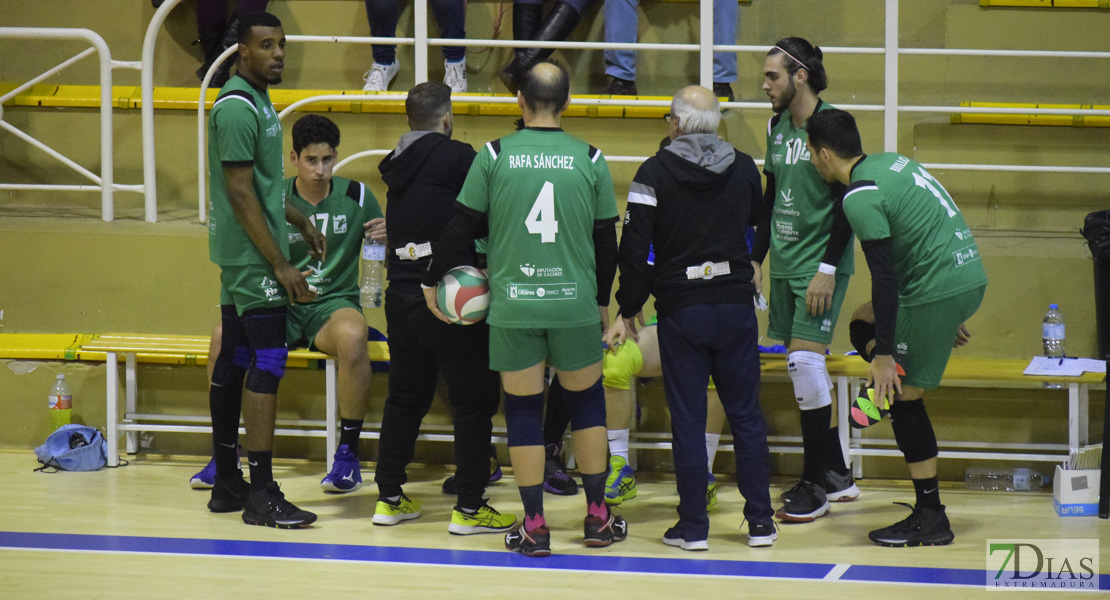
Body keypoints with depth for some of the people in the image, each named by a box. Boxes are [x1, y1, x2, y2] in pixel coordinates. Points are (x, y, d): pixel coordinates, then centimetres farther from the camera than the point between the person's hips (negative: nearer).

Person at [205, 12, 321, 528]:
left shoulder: (256, 102, 15)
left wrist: (300, 222, 27)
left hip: (241, 259, 10)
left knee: (233, 362, 12)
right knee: (268, 362, -11)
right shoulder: (237, 108, -16)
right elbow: (241, 194, -20)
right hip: (253, 257, -10)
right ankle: (261, 495, -12)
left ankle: (226, 484, 17)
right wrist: (281, 265, -20)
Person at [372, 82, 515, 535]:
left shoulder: (397, 166, 12)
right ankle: (469, 509, 1)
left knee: (406, 397, 17)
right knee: (475, 400, 1)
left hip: (400, 294, 7)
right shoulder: (455, 156, -10)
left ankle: (389, 498, 21)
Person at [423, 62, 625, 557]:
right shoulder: (590, 159, 0)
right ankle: (597, 516, 20)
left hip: (512, 307, -1)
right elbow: (607, 240, 6)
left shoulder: (494, 156, -3)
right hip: (575, 304, 1)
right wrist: (602, 300, 20)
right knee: (587, 403, 16)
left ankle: (534, 526, 6)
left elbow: (461, 227, 0)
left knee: (522, 410, 6)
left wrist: (432, 280, 14)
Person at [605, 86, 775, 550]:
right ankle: (760, 521, 10)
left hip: (680, 311, -3)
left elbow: (635, 246, -10)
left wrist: (628, 310, -2)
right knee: (746, 415, 9)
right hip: (736, 304, 3)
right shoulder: (743, 168, 3)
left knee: (687, 419, 2)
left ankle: (693, 525, 4)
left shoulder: (655, 172, -8)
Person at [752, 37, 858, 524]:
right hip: (785, 264, 8)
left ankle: (814, 485, -6)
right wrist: (756, 258, 17)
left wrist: (827, 268, -17)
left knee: (804, 359, -13)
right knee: (804, 366, 9)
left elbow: (846, 205, -13)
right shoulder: (777, 126, 12)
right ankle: (836, 475, 19)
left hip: (820, 265, -8)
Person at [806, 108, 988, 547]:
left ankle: (931, 519, 1)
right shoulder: (891, 162, 14)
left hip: (939, 291, -10)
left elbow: (885, 277, -19)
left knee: (903, 395, -1)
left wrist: (884, 356, -17)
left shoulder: (860, 196, -14)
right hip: (971, 277, 10)